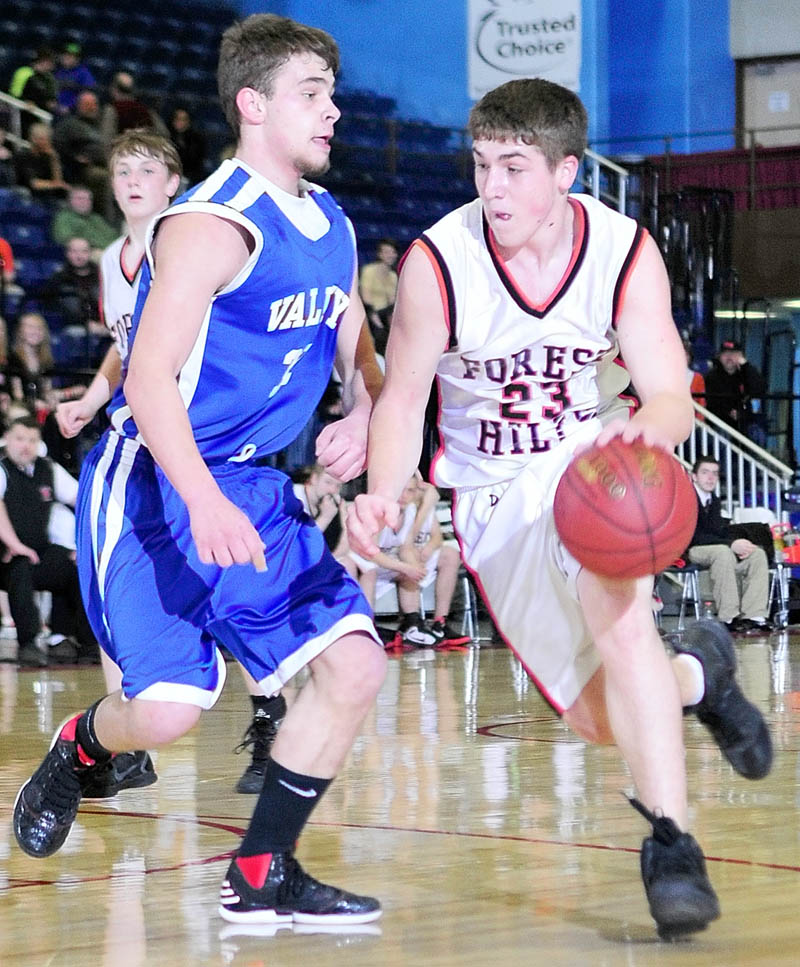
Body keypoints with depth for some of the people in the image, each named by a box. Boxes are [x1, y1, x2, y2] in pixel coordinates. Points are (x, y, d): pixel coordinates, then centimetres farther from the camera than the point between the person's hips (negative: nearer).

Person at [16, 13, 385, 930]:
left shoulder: (331, 226, 8)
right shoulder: (212, 225, -19)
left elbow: (357, 354, 19)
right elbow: (148, 381, -25)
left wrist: (361, 419, -4)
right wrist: (204, 503, -37)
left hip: (252, 484, 8)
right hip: (151, 482, -8)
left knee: (353, 664, -4)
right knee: (170, 704, -17)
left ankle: (262, 875, 7)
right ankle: (77, 749, 20)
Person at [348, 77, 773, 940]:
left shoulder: (624, 253, -15)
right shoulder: (438, 261, -18)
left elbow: (671, 397, -20)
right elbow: (402, 397, -11)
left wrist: (646, 430, -45)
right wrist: (382, 493, -30)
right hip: (495, 496, 1)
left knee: (616, 610, -33)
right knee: (601, 719, 2)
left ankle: (670, 840, -28)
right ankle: (694, 672, 37)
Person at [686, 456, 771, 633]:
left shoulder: (714, 501, 15)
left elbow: (720, 531, 12)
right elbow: (694, 536, -23)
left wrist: (740, 545, -11)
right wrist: (731, 544, -28)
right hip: (685, 551, -9)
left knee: (757, 554, -8)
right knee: (722, 552, -37)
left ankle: (753, 616, -19)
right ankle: (729, 617, -35)